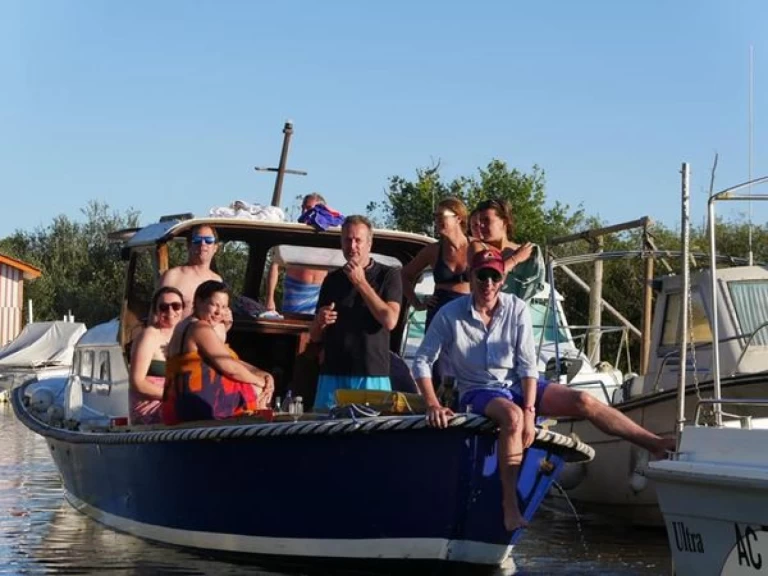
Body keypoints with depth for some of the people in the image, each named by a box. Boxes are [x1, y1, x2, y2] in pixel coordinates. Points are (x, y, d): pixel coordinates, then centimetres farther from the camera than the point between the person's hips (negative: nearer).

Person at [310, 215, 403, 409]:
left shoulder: (388, 275, 4)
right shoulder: (332, 280, 14)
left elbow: (390, 321, -12)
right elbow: (314, 336, 18)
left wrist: (361, 283, -9)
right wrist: (320, 322, -5)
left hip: (372, 377, -3)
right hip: (332, 375, 3)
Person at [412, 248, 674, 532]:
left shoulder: (517, 309, -5)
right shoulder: (450, 315, -10)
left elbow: (527, 364, -7)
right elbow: (422, 361, -7)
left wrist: (529, 411, -18)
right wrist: (433, 405, -19)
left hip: (518, 385, 3)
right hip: (479, 392, -3)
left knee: (583, 401, -16)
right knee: (512, 415, -38)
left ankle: (656, 444, -15)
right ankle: (510, 506, -38)